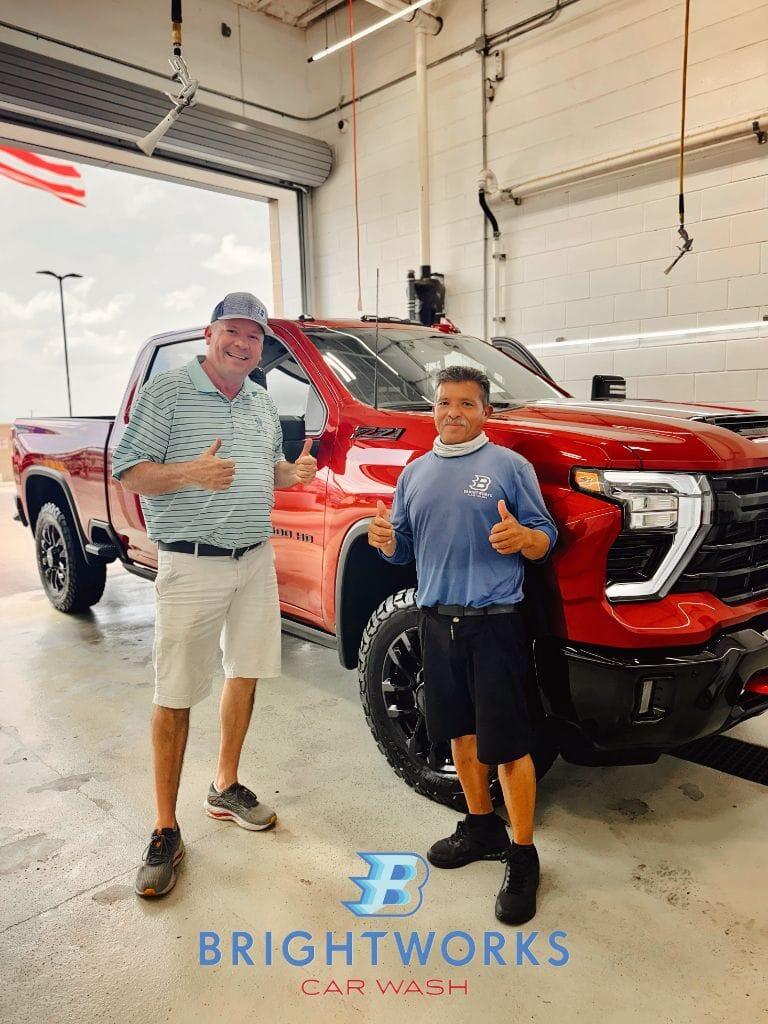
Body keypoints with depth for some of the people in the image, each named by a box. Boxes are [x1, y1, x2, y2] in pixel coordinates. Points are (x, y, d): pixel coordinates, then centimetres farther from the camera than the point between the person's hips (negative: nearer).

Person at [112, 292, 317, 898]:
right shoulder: (166, 393, -6)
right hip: (192, 565, -6)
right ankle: (166, 832, 13)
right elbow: (128, 474, -9)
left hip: (256, 560, 7)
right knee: (175, 698, 0)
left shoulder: (262, 403, 14)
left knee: (245, 675, 14)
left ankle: (226, 789, 34)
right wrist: (190, 472, -26)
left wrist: (295, 473, 2)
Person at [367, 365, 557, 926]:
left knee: (507, 743, 0)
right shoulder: (415, 472, 12)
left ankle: (523, 856, 16)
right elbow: (404, 547, 15)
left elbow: (545, 539, -5)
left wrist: (522, 537, -27)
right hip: (437, 621, 6)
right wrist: (387, 540, -8)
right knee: (460, 732, 16)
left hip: (494, 623, -5)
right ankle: (482, 827, 35)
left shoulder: (509, 465, -4)